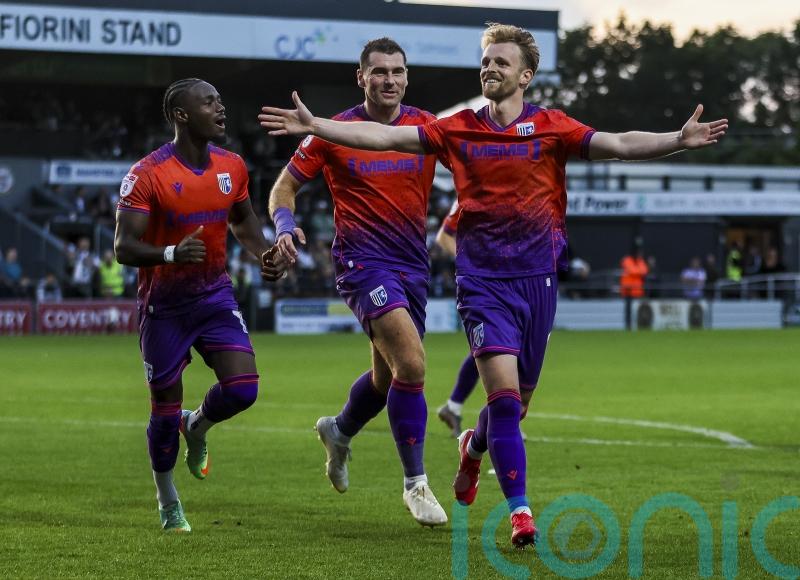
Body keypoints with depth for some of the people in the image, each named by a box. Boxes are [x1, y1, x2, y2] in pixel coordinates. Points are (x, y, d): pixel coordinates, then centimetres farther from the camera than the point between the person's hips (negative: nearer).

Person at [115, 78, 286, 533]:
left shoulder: (232, 167, 0)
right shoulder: (147, 175, -18)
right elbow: (123, 247, -21)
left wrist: (266, 253, -1)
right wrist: (171, 254, -39)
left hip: (215, 294, 4)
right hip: (164, 305, -4)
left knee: (243, 388, -13)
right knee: (166, 409, 3)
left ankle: (197, 428, 22)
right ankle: (167, 497, 27)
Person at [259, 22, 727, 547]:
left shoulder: (552, 128, 1)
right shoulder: (458, 130, 3)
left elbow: (618, 144, -10)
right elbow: (383, 137, 0)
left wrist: (679, 140, -25)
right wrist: (314, 125, -8)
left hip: (538, 277, 1)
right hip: (483, 280, -1)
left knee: (517, 401, 11)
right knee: (504, 395, -15)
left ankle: (474, 447, 46)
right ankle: (520, 512, -13)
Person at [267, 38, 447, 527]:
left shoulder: (428, 128, 2)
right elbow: (285, 185, 4)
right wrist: (285, 223, -16)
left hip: (413, 263, 5)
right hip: (363, 261, -5)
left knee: (388, 375, 17)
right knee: (412, 363, -22)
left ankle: (340, 431, 49)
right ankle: (415, 482, -10)